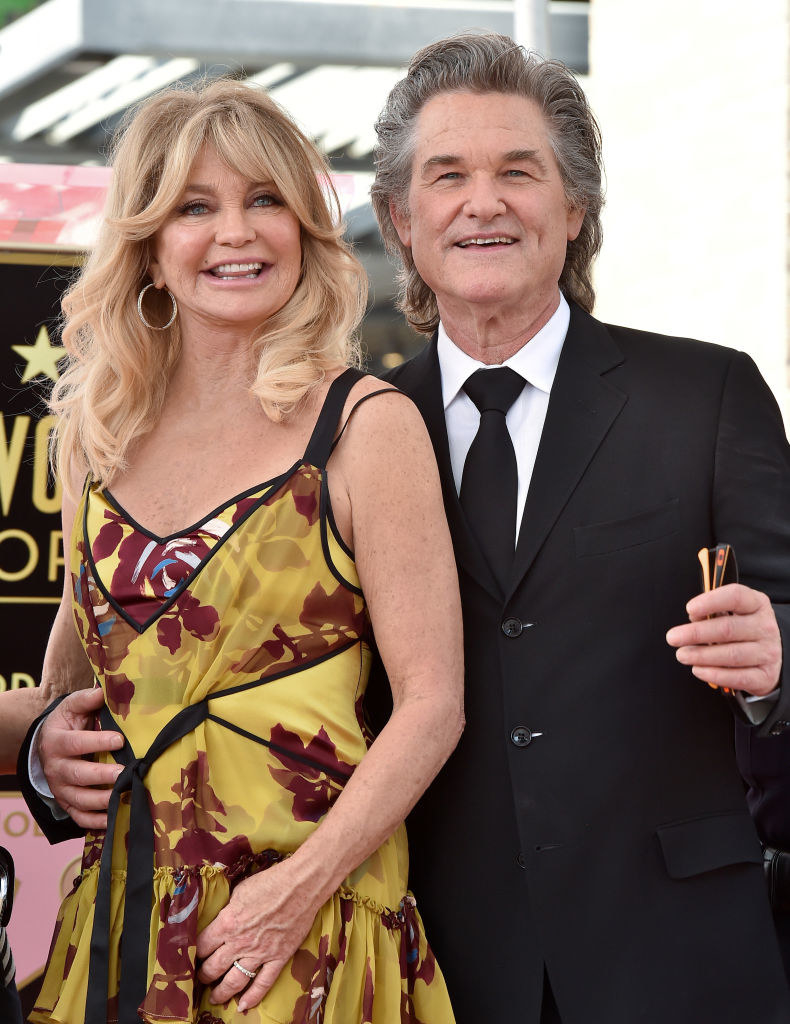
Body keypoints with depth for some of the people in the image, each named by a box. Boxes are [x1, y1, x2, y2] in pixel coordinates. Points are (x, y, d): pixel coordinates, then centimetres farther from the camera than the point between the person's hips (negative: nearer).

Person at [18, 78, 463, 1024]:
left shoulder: (366, 426, -5)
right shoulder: (96, 429, 8)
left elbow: (431, 703, -8)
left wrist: (304, 884, -17)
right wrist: (47, 731, 3)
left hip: (305, 924, -4)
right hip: (117, 915, 4)